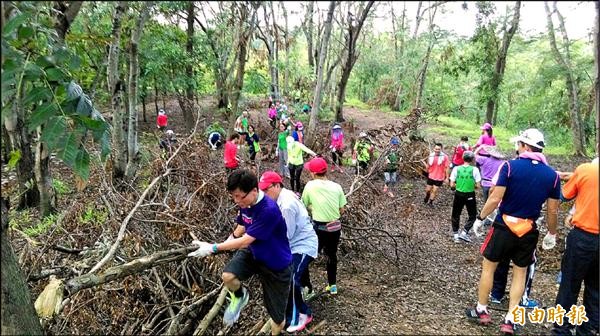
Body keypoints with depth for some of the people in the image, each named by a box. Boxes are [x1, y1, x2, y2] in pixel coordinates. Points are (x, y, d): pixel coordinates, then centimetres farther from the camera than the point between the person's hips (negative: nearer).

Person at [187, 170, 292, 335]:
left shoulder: (269, 210, -35)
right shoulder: (245, 204, -9)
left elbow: (245, 241, -30)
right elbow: (240, 229, 10)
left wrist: (213, 248, -25)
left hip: (276, 264, -5)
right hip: (254, 252, 6)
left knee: (277, 315, 7)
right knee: (228, 275, -24)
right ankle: (239, 297, 11)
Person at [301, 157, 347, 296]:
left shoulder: (310, 186, -10)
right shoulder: (336, 186, -2)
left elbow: (304, 206, 0)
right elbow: (342, 210, 2)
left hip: (320, 229, -4)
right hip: (336, 227, 5)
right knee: (332, 255, 26)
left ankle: (306, 287, 11)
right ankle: (332, 285, 37)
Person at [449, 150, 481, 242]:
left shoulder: (456, 169, -6)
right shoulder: (474, 169, -10)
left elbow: (452, 185, -6)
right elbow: (478, 186, -9)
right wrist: (472, 186, 11)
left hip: (458, 194, 2)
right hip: (470, 195, -1)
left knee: (455, 215, 16)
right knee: (472, 216, 16)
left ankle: (456, 235, 15)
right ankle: (464, 232, 4)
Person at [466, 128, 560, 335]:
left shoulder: (510, 166, -13)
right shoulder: (552, 175, -2)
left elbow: (495, 199, -15)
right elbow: (552, 211, 3)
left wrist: (480, 219, -2)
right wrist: (551, 234, 18)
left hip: (504, 226, -3)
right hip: (528, 231, 3)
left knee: (488, 267, 13)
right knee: (520, 273, 16)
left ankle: (481, 311, 24)